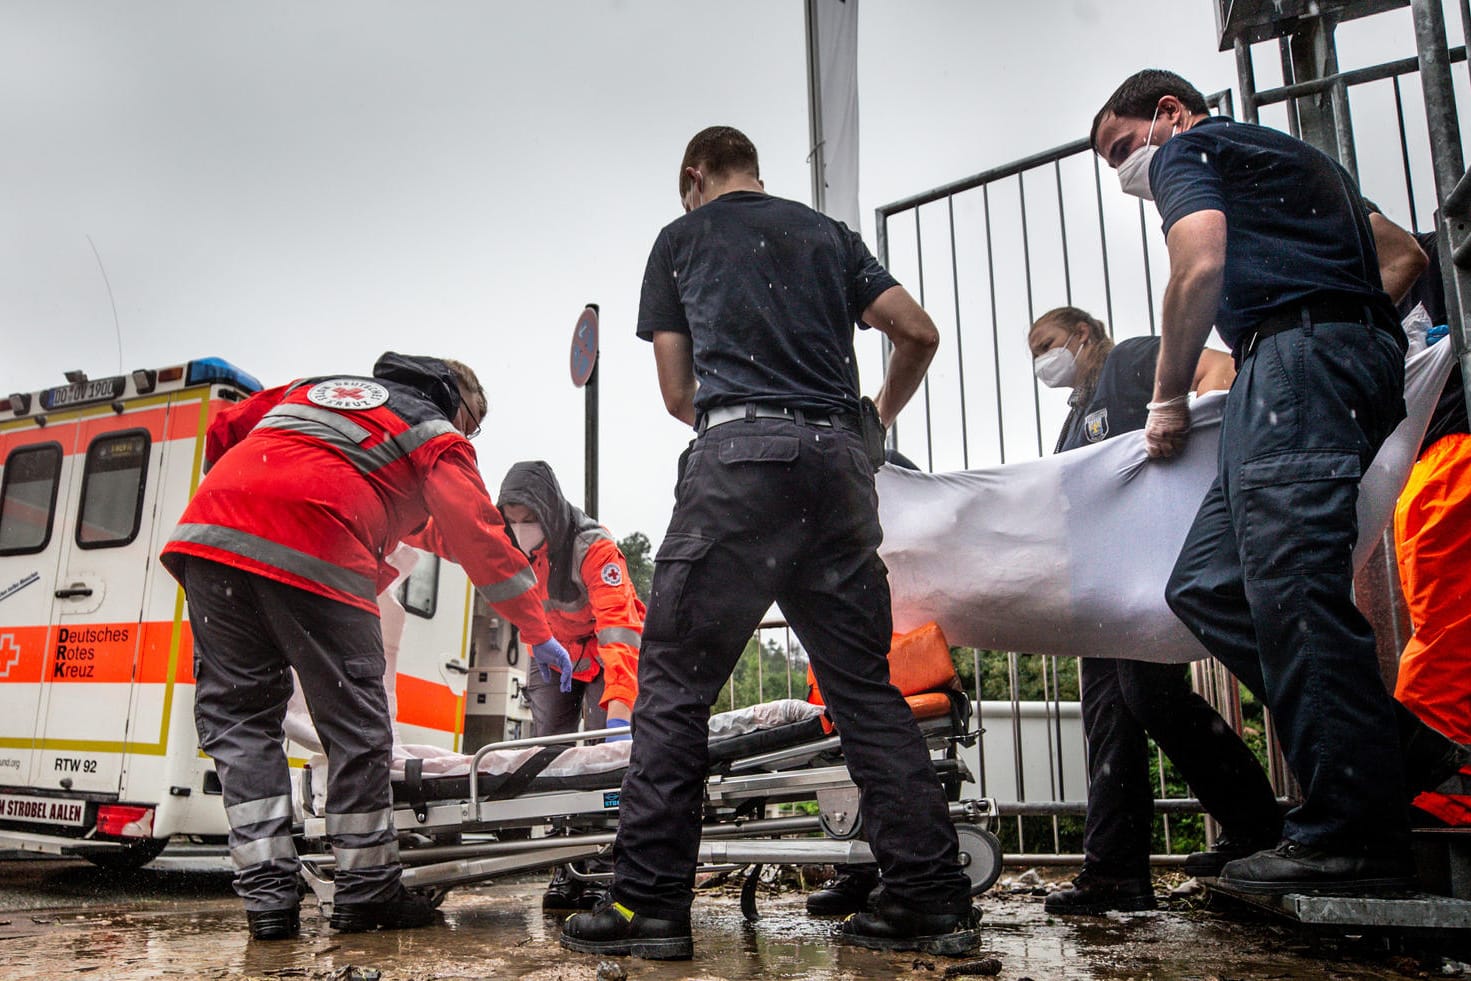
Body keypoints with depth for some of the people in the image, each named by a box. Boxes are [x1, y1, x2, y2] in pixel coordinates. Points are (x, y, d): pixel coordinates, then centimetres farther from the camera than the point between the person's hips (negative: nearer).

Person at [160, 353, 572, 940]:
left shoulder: (319, 385, 34)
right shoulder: (439, 439, 18)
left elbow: (225, 430, 32)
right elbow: (480, 540, 11)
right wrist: (538, 634, 17)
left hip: (206, 530, 6)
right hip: (313, 554, -5)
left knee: (237, 714, 11)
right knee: (355, 725, 7)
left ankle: (266, 892, 8)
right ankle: (366, 890, 14)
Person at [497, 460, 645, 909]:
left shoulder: (594, 547, -33)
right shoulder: (518, 547, -14)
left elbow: (618, 627, -43)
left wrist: (619, 706, -54)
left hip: (606, 655, -5)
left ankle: (601, 870, -7)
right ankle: (565, 869, 2)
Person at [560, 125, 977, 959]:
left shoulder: (680, 239, 16)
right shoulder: (826, 233, 23)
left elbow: (677, 393, 13)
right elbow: (920, 333, 15)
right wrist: (877, 419, 30)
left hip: (741, 453, -4)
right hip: (840, 460, 4)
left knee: (677, 678, 1)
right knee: (865, 685, 7)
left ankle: (650, 902, 0)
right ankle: (934, 899, 7)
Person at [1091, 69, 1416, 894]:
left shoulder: (1186, 151, 9)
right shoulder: (1295, 159, 35)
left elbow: (1201, 269, -9)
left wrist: (1169, 399, 0)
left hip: (1298, 351, -9)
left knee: (1295, 593, -15)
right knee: (1207, 585, 3)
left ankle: (1355, 837, -13)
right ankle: (1386, 752, 0)